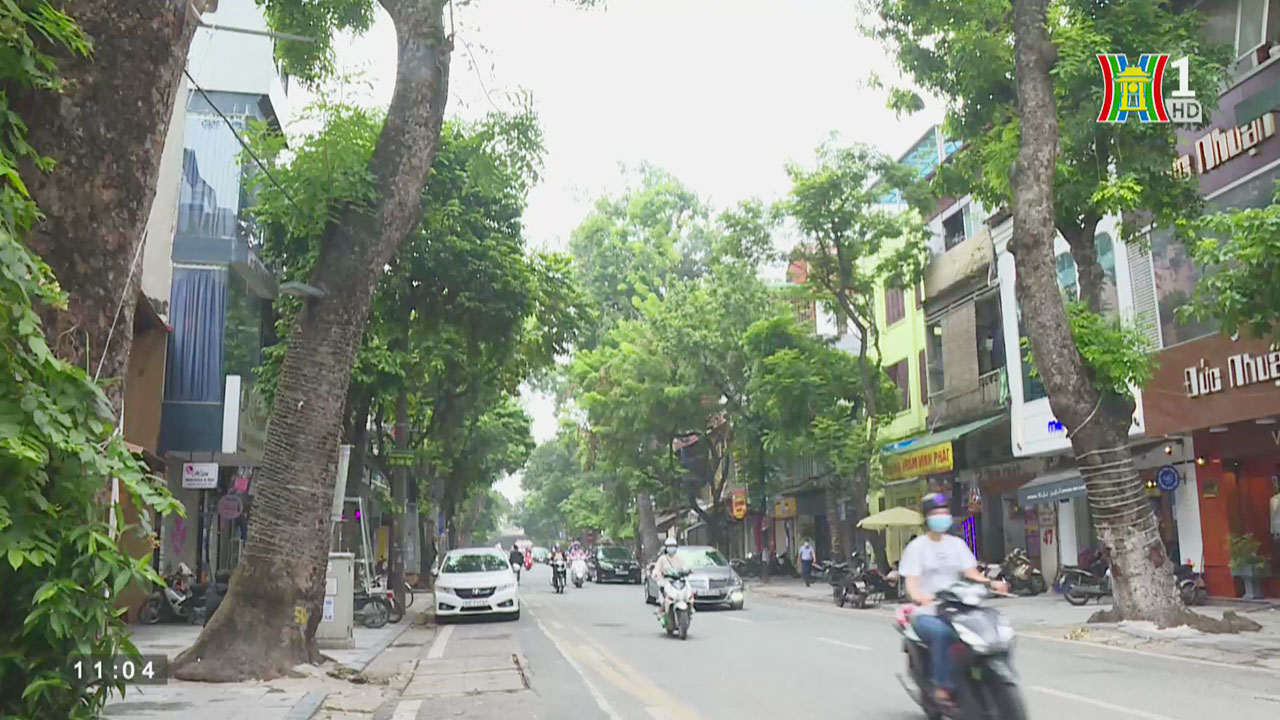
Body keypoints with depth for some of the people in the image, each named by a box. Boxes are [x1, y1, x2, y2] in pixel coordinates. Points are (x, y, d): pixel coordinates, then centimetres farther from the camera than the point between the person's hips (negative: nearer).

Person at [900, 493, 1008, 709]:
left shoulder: (957, 544, 14)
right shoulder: (916, 547, 0)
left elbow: (971, 573, 5)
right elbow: (911, 581, -10)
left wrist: (991, 583, -16)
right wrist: (918, 596, -33)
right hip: (927, 613, -4)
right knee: (942, 633, -37)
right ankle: (942, 686, -26)